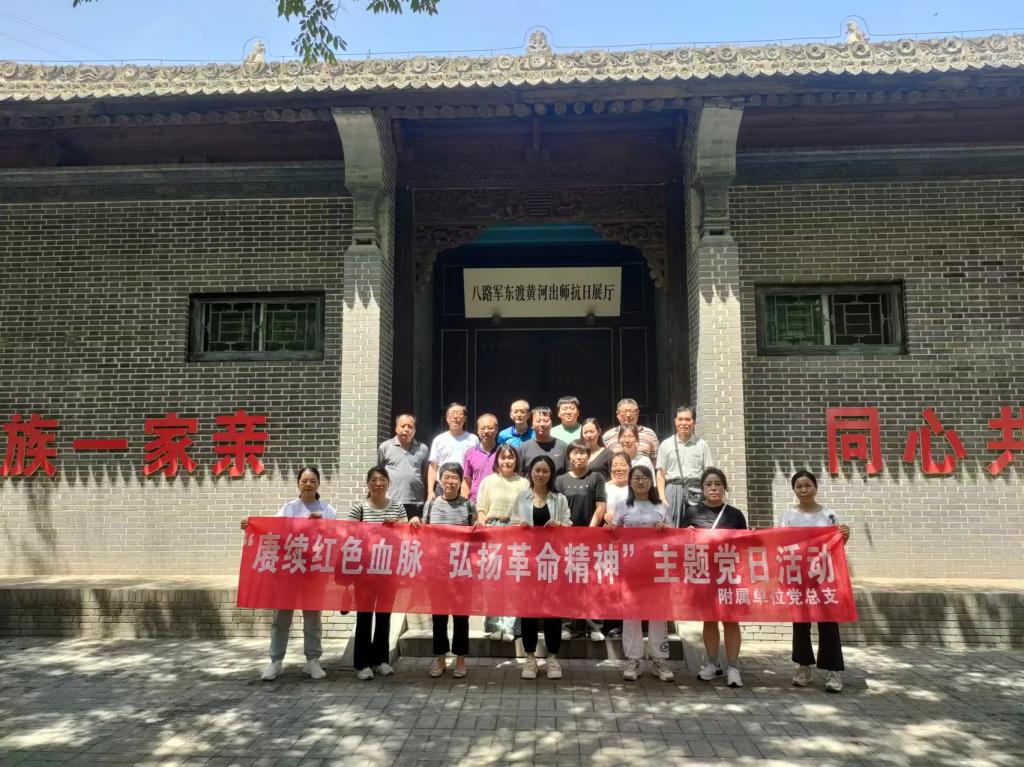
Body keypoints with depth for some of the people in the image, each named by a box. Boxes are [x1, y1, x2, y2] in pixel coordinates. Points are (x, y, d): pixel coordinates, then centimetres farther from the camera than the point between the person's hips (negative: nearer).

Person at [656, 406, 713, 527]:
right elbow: (661, 475, 7)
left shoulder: (702, 445, 9)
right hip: (673, 490, 0)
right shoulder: (666, 445, 9)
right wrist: (662, 498, -2)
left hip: (695, 491, 0)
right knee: (671, 529, -4)